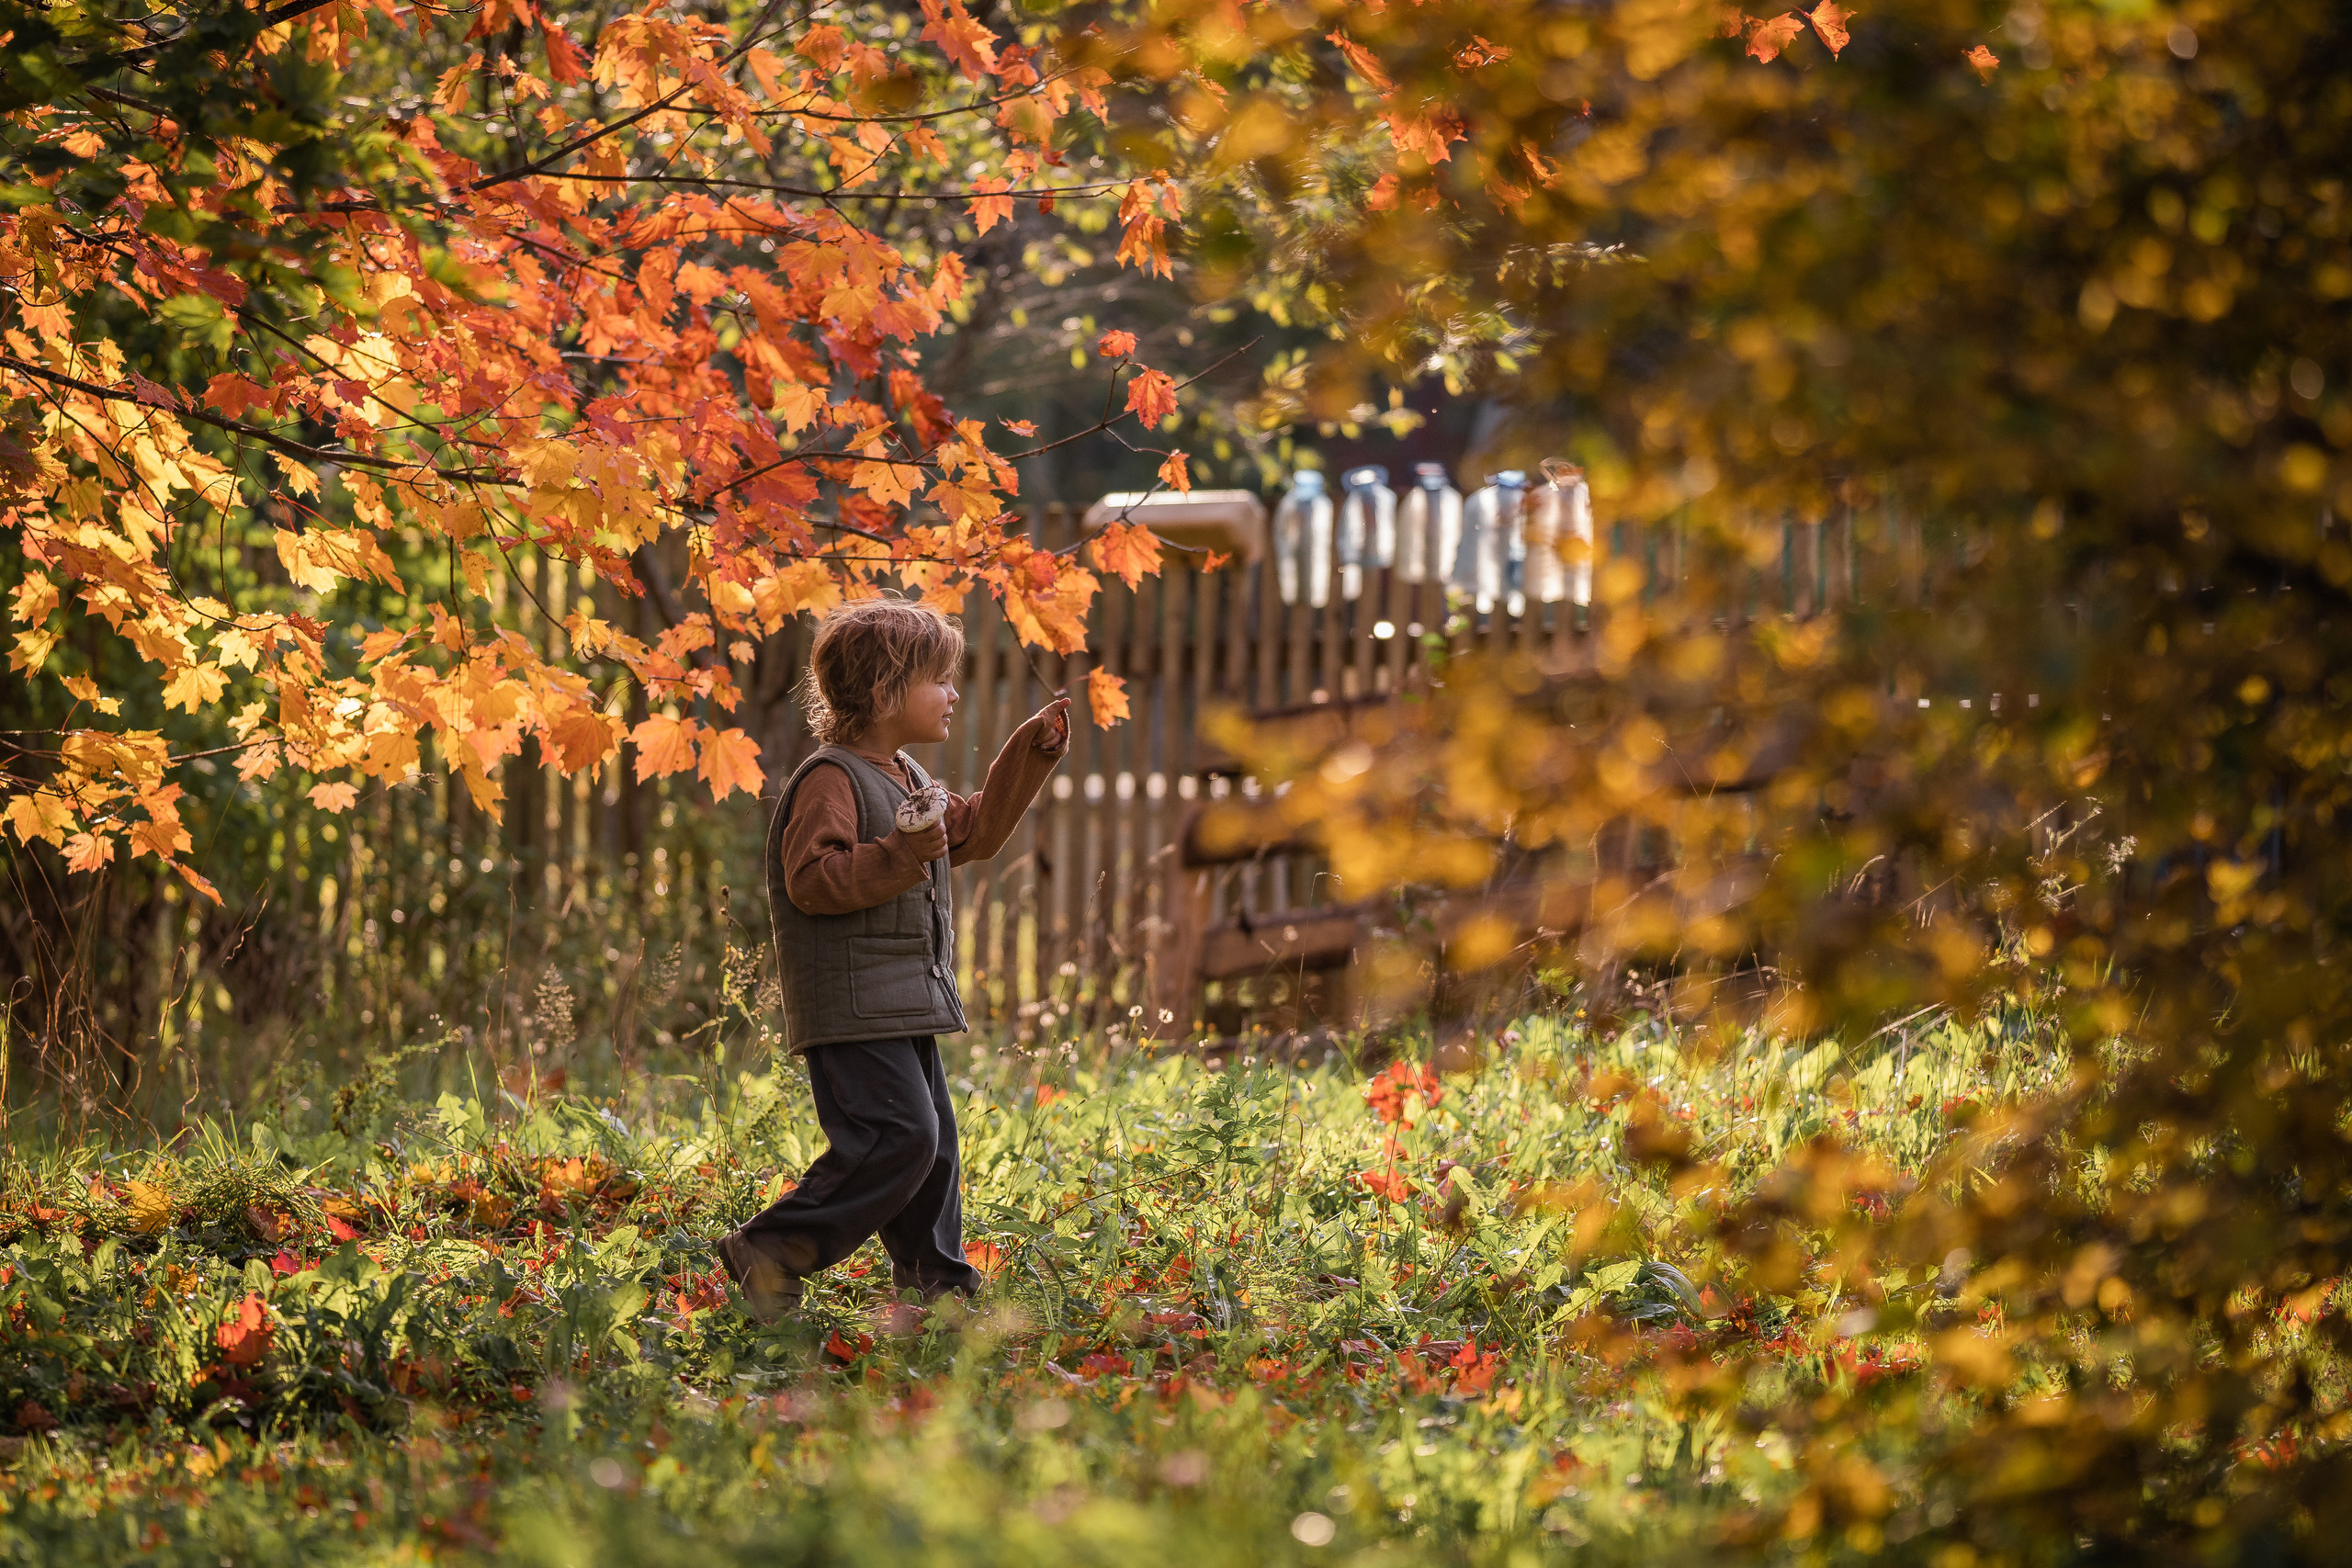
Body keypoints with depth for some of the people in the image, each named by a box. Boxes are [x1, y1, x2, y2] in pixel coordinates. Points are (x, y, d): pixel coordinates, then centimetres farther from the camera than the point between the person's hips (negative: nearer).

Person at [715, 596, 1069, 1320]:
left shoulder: (906, 779, 18)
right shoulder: (829, 781, -13)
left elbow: (976, 828, 30)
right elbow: (812, 880, -22)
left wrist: (1032, 752, 25)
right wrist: (899, 855, -30)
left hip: (904, 1010, 10)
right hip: (852, 1010, -10)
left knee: (934, 1143, 11)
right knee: (898, 1137, -18)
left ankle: (936, 1283, 18)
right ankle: (769, 1249, -13)